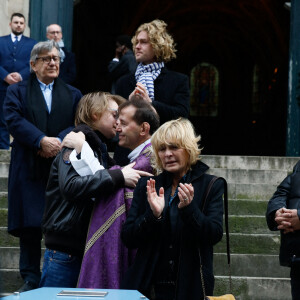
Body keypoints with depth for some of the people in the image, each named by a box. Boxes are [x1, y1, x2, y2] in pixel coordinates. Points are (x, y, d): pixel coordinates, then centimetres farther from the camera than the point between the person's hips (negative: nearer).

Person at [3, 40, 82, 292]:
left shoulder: (73, 95, 17)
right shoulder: (17, 92, 11)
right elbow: (14, 120, -6)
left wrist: (58, 143, -16)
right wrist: (41, 141, -19)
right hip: (28, 169, -1)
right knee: (29, 226, -4)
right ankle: (31, 279, 5)